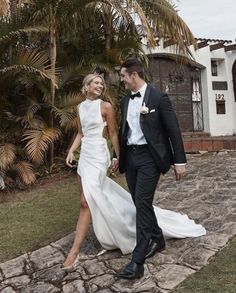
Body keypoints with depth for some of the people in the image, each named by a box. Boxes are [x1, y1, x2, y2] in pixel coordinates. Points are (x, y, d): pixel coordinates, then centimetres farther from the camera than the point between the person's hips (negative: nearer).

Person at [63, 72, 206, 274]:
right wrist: (71, 151, 8)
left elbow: (113, 134, -5)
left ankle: (75, 251, -8)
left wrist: (119, 157, -2)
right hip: (85, 154, 7)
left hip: (98, 155, -7)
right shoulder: (81, 107, 11)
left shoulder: (105, 106, -7)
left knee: (86, 201, -13)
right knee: (91, 197, 13)